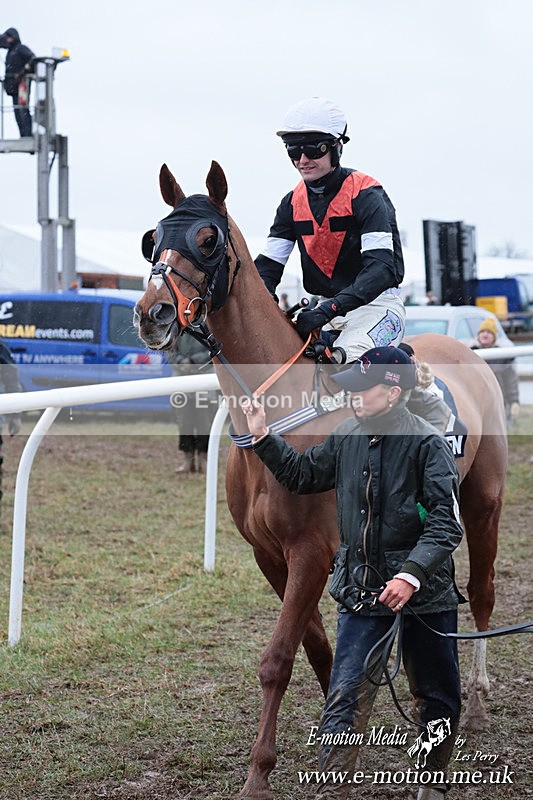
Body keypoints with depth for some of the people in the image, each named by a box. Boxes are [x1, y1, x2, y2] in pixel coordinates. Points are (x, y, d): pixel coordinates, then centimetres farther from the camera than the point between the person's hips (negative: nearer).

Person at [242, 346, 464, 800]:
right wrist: (263, 438, 10)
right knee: (346, 698, -5)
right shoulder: (347, 437, 4)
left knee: (438, 698, 12)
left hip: (424, 593, -3)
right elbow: (303, 475, 21)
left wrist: (411, 574, -29)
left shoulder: (427, 444, -12)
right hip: (362, 592, 4)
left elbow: (446, 524, -18)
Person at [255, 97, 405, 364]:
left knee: (341, 358, -34)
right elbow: (267, 265, 4)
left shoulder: (366, 195, -14)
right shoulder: (293, 203, 6)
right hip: (327, 308, 7)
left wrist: (328, 310, -35)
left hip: (377, 304, -7)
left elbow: (381, 268, -24)